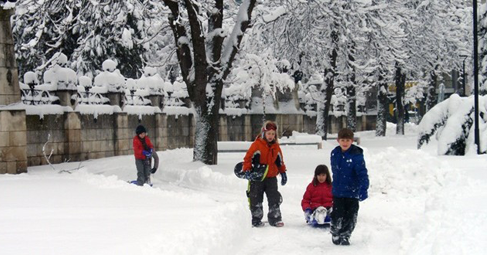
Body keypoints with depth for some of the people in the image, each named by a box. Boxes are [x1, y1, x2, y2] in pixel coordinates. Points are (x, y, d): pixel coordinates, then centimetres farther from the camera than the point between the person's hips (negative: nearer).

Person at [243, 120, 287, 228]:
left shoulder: (276, 147, 8)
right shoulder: (256, 145, -9)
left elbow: (280, 161, 18)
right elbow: (248, 158, -8)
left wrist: (283, 173, 17)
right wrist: (247, 170, -16)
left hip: (271, 177, 4)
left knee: (275, 199, 3)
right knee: (256, 199, 3)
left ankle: (275, 219, 10)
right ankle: (256, 219, 13)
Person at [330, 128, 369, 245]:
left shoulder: (356, 155, -17)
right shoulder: (334, 153, -1)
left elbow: (362, 174, -18)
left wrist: (363, 190, -25)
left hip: (352, 192, -3)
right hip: (338, 192, 3)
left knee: (350, 216, 7)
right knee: (337, 215, 5)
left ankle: (345, 236, 23)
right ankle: (335, 235, 25)